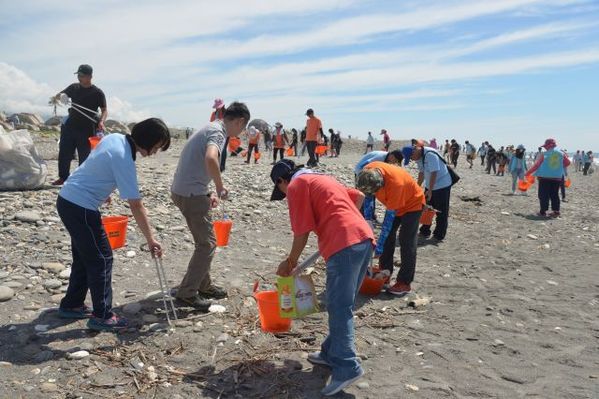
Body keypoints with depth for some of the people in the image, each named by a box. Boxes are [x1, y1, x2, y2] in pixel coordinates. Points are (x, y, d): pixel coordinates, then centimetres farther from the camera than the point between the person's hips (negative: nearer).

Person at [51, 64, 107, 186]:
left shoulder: (97, 92, -5)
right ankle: (63, 177, 20)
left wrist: (101, 121, -24)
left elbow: (104, 110, -5)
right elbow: (61, 95, 19)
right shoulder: (74, 87, 8)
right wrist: (54, 98, -6)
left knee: (84, 156, 2)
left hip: (87, 130, -4)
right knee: (64, 153, 7)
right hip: (70, 127, 4)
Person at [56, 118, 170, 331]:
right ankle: (102, 316, 8)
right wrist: (150, 240, -19)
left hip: (67, 199, 9)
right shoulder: (124, 160, -23)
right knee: (102, 259, 0)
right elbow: (136, 205, -23)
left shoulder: (115, 138, 2)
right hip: (81, 208, -9)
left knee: (84, 257, 19)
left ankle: (71, 305, 32)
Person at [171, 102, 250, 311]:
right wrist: (220, 187, -21)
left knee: (204, 241, 19)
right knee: (207, 244, -2)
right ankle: (187, 292, 5)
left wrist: (210, 193, 24)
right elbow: (210, 158, -35)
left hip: (184, 190, 10)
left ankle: (204, 285, 29)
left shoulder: (211, 128, 17)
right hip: (191, 193, -10)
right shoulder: (218, 132, -14)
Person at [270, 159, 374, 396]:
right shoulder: (321, 179, 29)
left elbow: (302, 232, 0)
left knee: (339, 308, -7)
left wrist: (290, 262, 13)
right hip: (365, 238, 9)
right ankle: (332, 353, 24)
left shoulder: (295, 186, 5)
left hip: (345, 244, -9)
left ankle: (347, 368, -9)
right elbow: (358, 197, 30)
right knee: (342, 304, 15)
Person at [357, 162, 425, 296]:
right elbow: (367, 194, -5)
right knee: (388, 236, 5)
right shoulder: (368, 172, -25)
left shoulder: (396, 184, -42)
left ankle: (404, 282, -6)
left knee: (406, 242, -10)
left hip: (412, 203, -7)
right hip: (393, 203, 7)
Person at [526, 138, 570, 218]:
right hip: (557, 178, 4)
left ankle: (543, 211, 3)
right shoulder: (561, 154, 4)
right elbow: (567, 163, 13)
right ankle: (556, 211, 11)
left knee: (544, 195, 3)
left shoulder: (544, 154, -6)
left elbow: (536, 165, -6)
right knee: (554, 195, 11)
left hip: (544, 177, -4)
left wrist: (528, 173, 2)